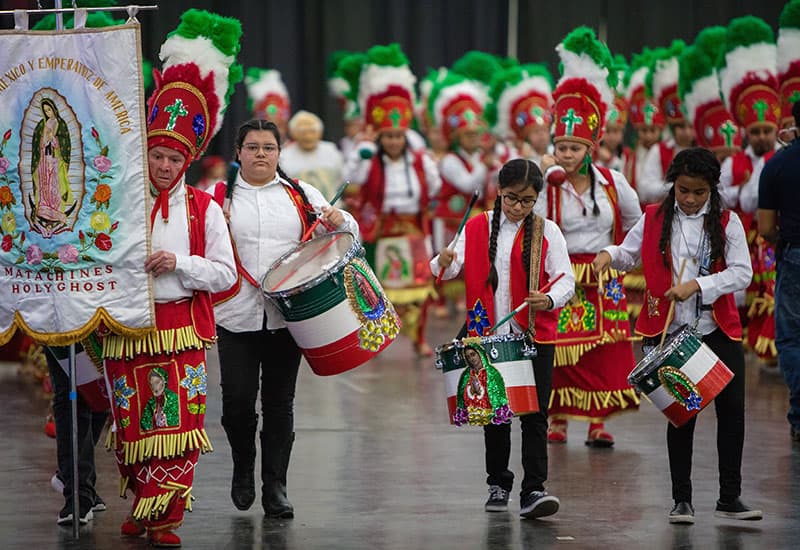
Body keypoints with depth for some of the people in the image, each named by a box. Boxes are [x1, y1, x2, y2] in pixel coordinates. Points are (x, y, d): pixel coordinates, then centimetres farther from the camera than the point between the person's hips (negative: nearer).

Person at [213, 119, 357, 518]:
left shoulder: (301, 196, 10)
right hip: (237, 316, -1)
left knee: (280, 403, 4)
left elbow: (349, 231, 13)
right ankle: (243, 467, 20)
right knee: (237, 399, -7)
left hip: (287, 316, 1)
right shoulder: (219, 197, 6)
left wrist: (339, 221, -10)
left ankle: (275, 488, 11)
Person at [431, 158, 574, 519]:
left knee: (534, 415, -7)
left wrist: (549, 299, -24)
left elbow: (566, 280, -3)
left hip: (535, 336, -2)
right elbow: (455, 266, -1)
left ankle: (534, 490, -9)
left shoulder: (546, 232, 1)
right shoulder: (477, 228, 6)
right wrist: (444, 263, -25)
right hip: (489, 336, 2)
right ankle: (498, 485, 25)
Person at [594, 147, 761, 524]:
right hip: (672, 332, 0)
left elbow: (742, 273, -6)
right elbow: (629, 254, 14)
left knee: (731, 409, -1)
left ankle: (730, 498, 9)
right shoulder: (654, 219, 5)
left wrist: (696, 285, -17)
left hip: (718, 329, 0)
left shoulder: (726, 223, 0)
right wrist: (609, 255, -9)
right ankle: (682, 500, 12)